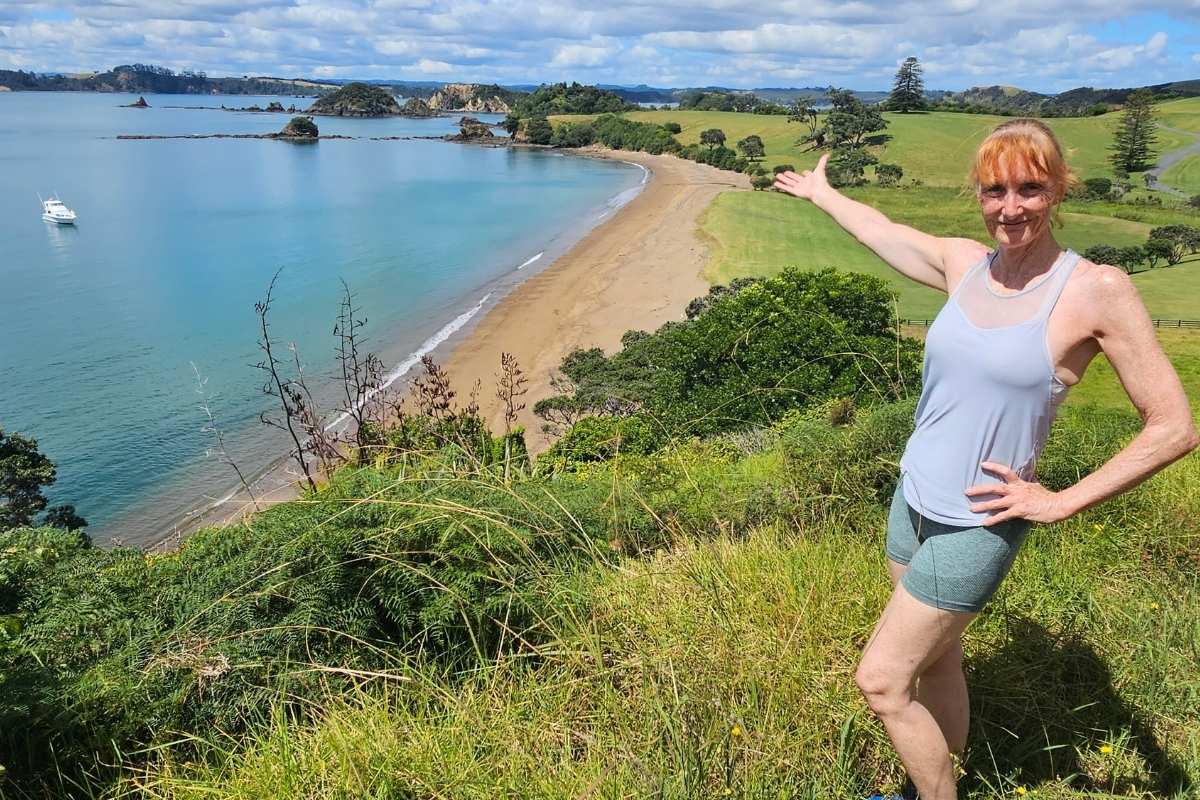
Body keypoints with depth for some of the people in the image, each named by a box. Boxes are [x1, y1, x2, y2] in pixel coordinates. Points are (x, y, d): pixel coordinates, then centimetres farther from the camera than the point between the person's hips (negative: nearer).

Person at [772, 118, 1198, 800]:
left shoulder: (1097, 290, -15)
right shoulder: (964, 264, 1)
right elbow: (882, 229, 20)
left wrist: (1061, 503, -10)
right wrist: (820, 192, 36)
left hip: (977, 525, -5)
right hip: (914, 501, 5)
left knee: (880, 682, 0)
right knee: (937, 661, 19)